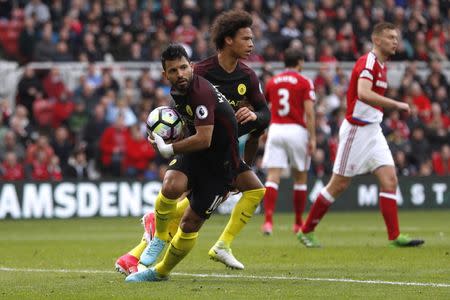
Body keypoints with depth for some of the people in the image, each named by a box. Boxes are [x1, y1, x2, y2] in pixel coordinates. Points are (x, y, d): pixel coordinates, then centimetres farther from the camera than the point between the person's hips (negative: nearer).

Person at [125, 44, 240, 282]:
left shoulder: (201, 93, -26)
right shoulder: (177, 92, 3)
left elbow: (203, 139, -30)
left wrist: (167, 149, -19)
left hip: (220, 164, -6)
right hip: (196, 153, 6)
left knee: (190, 224, -3)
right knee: (171, 186, -26)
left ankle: (162, 271, 17)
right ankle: (160, 237, 1)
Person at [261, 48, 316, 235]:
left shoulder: (272, 82, 10)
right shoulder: (304, 83, -2)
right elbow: (309, 113, -9)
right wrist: (312, 138, -7)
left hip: (275, 129, 2)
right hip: (297, 131, -2)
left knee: (272, 178, -4)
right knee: (300, 179, 12)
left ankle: (268, 220, -21)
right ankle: (299, 224, 19)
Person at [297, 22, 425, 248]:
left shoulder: (381, 66, 14)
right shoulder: (367, 62, -16)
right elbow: (363, 93, -33)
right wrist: (396, 105, -32)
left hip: (373, 131, 9)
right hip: (356, 129, -9)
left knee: (390, 180, -4)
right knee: (339, 185, -1)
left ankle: (394, 236, -6)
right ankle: (306, 231, 12)